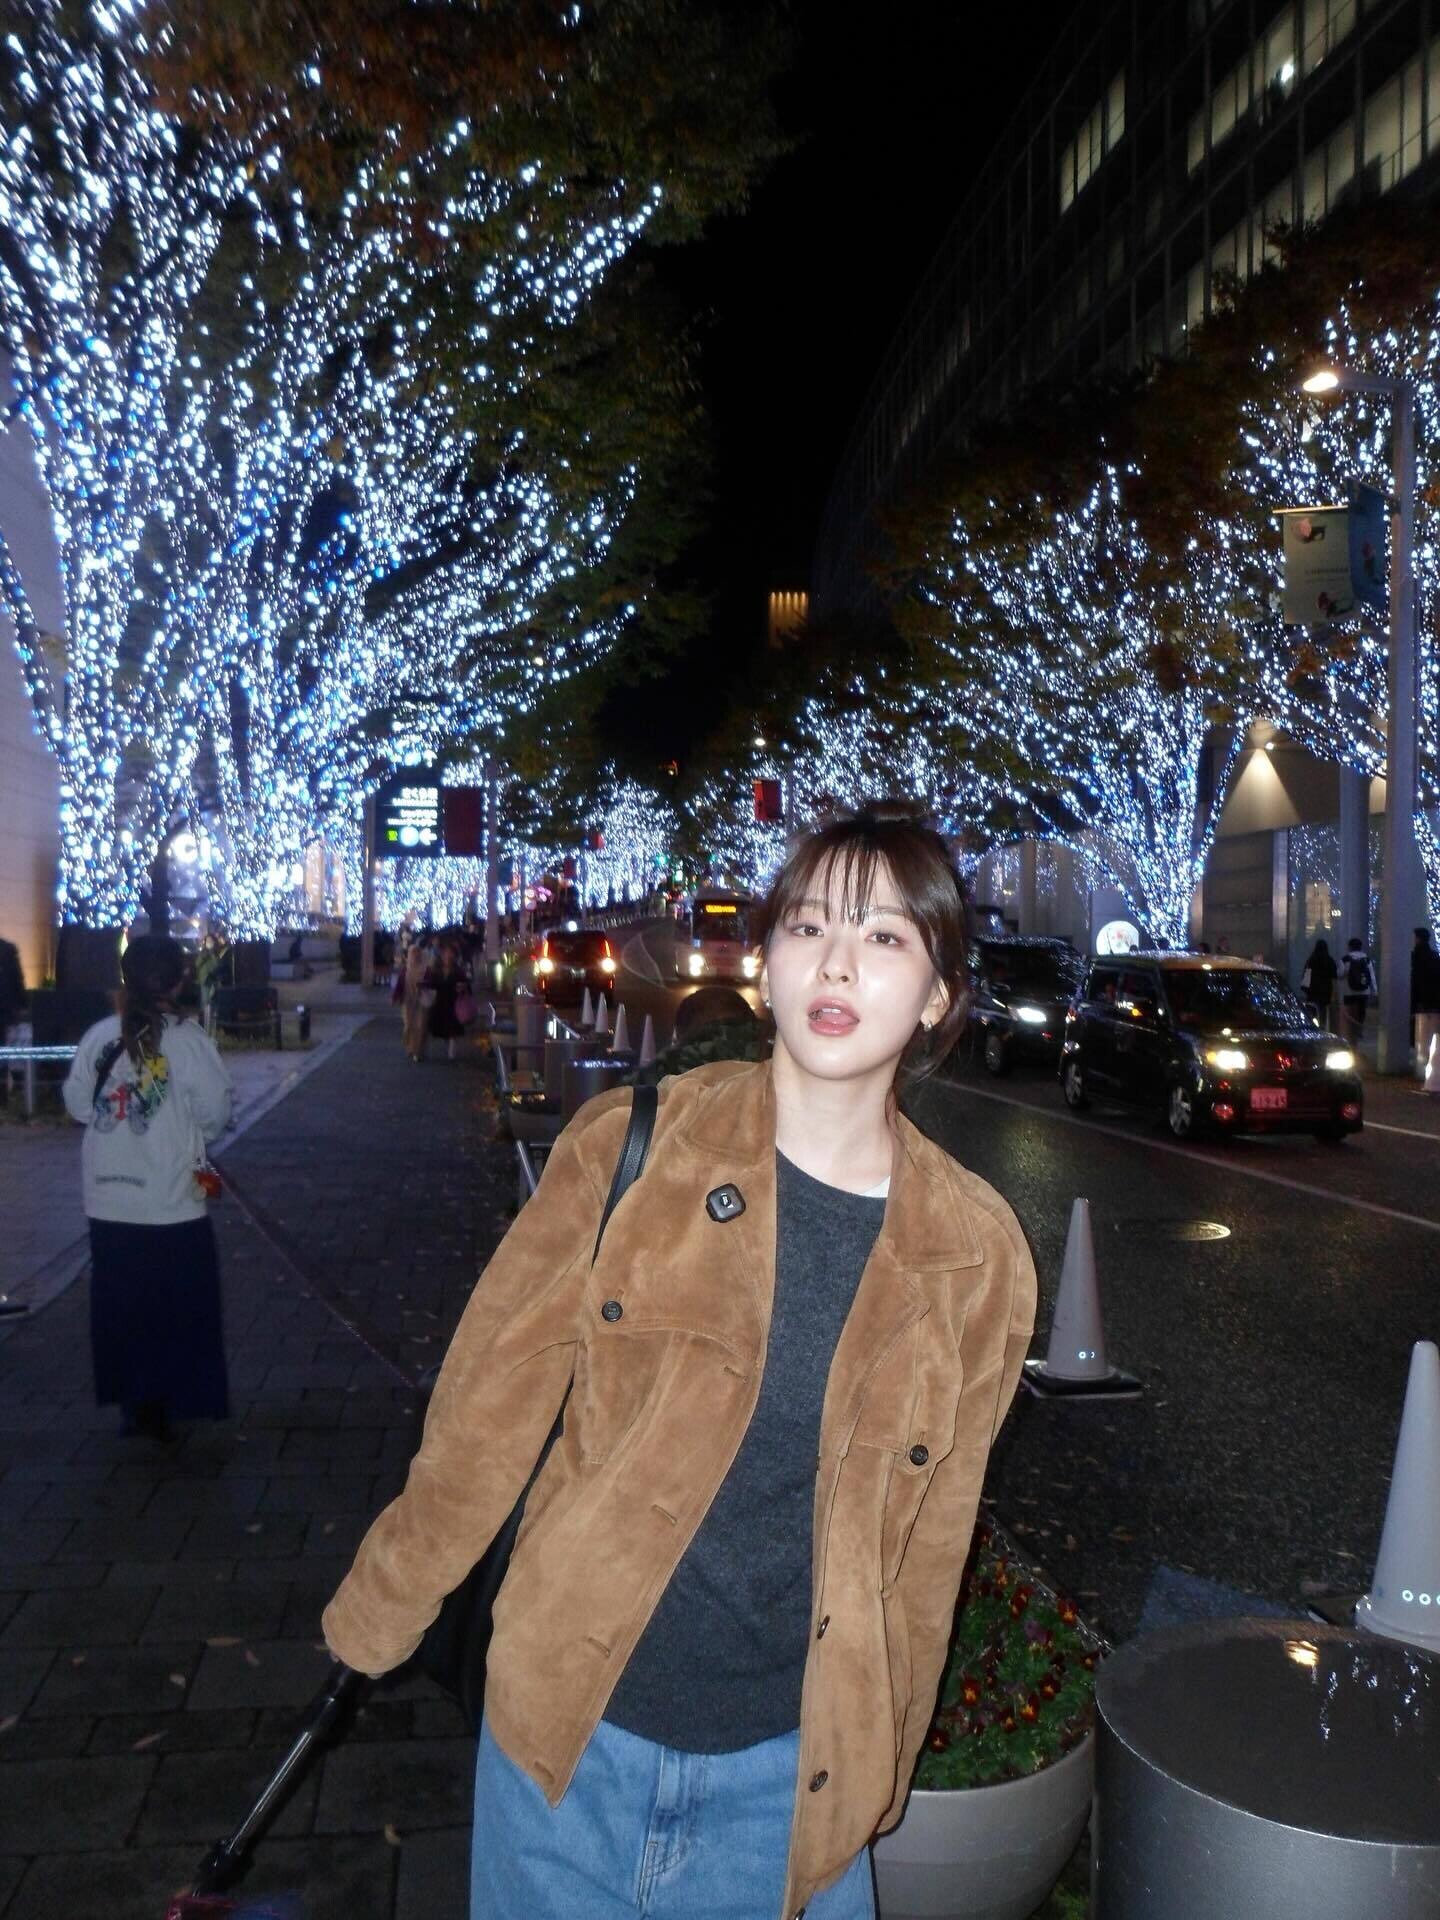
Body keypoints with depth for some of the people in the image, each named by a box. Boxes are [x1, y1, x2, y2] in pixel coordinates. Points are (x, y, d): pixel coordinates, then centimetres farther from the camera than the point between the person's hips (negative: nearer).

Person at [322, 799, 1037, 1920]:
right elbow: (492, 1401, -4)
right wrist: (380, 1613, 4)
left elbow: (924, 1548, 2)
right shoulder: (632, 1147, -12)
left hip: (789, 1776, 1)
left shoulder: (975, 1258, -8)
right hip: (568, 1741, 0)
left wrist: (880, 1769, 10)